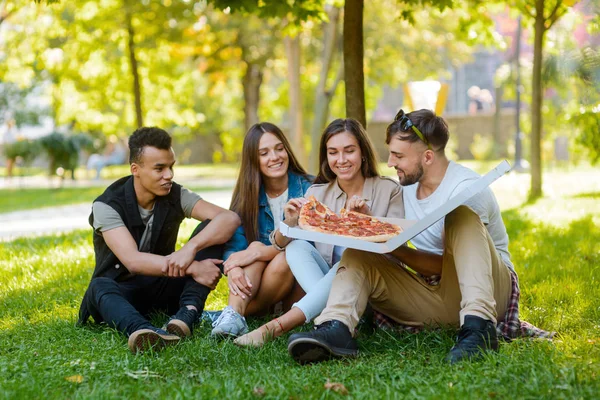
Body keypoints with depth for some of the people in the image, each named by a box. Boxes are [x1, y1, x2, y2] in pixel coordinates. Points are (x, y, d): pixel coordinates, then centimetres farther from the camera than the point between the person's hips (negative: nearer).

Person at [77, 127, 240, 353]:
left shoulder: (176, 196, -6)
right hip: (121, 292, -3)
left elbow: (230, 219, -20)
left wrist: (191, 248, -38)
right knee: (100, 287, -40)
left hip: (164, 290, 3)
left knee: (211, 231, -17)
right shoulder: (107, 206, -15)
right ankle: (142, 332, -70)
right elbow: (133, 261, -29)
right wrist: (193, 268, -37)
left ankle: (186, 316, -36)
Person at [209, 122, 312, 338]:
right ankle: (235, 310, -45)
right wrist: (233, 268, -33)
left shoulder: (307, 189, -8)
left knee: (283, 260, -32)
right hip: (253, 285, 2)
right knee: (256, 248, -27)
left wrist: (258, 252, -29)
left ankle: (234, 313, -24)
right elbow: (234, 244, -9)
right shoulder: (246, 195, 2)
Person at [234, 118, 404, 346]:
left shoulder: (389, 190, -2)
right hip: (324, 284, 3)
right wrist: (290, 222, -22)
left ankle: (275, 327, -40)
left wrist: (369, 217, -22)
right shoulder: (318, 193, 6)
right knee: (297, 246, -21)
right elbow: (281, 244, 1)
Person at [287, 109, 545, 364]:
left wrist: (395, 249, -27)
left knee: (461, 216, -30)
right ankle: (336, 329, -38)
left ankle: (478, 327, -43)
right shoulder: (407, 187, 8)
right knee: (358, 255, -9)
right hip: (434, 297, 6)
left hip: (491, 285, -6)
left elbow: (449, 264, -18)